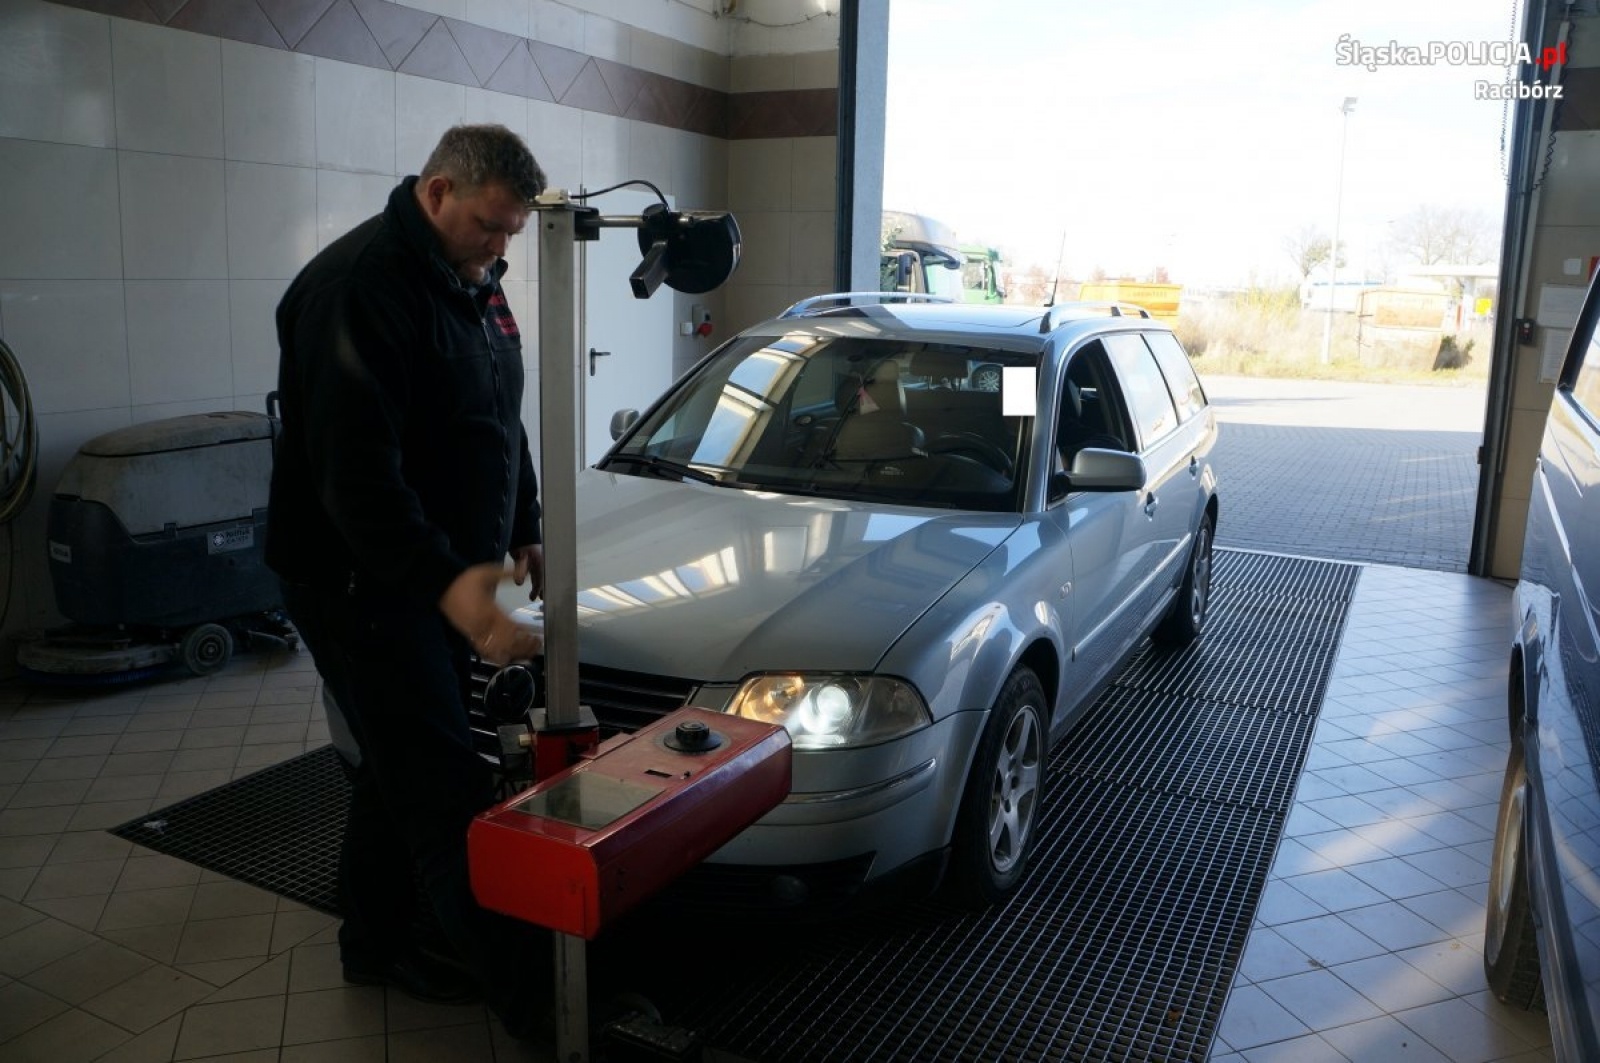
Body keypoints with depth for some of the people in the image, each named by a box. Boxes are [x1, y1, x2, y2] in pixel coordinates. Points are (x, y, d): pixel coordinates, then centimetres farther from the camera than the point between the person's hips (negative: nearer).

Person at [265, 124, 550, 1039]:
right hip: (361, 580, -9)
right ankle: (533, 999, -3)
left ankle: (378, 943, 34)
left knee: (403, 771, 18)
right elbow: (355, 466, -29)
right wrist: (448, 580, -39)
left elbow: (501, 427, 21)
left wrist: (524, 533, 15)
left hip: (443, 577, 9)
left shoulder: (474, 282, 11)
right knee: (451, 795, -9)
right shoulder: (360, 285, -20)